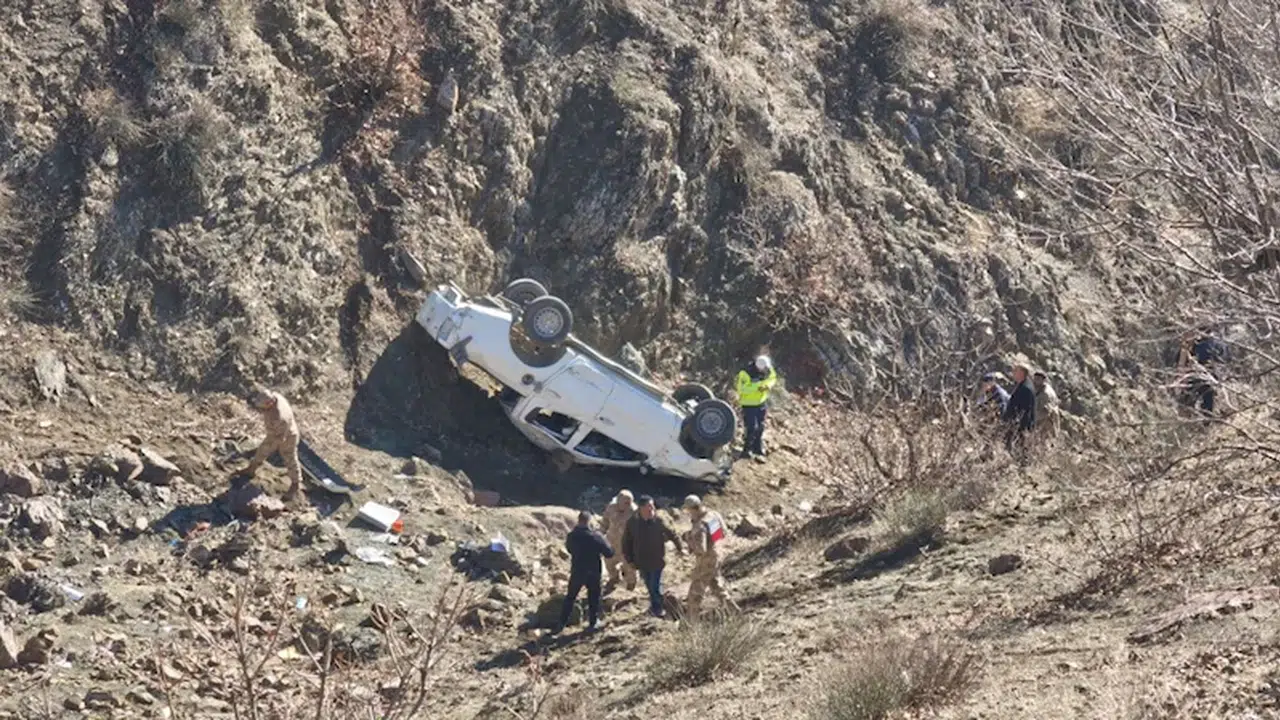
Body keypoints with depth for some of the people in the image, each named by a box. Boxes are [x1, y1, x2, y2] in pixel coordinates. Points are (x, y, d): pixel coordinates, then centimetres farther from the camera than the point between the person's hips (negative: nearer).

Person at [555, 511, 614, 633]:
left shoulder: (571, 536, -7)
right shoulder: (596, 537, -17)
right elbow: (609, 552, -12)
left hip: (576, 571, 3)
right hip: (593, 572, -3)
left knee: (570, 597, 16)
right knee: (593, 599, 12)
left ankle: (562, 623, 18)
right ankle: (593, 623, 15)